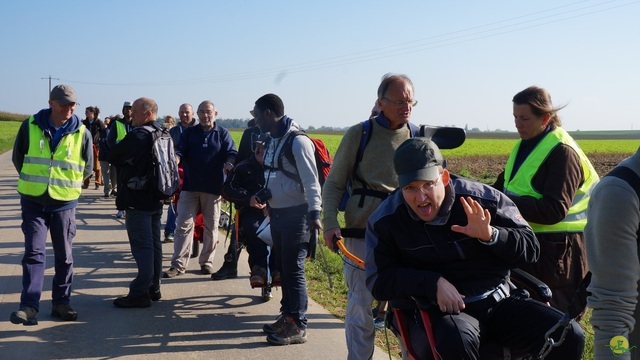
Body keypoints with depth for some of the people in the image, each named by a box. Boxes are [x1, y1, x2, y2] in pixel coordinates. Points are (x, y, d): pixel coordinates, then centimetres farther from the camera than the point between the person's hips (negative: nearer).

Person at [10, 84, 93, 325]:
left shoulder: (82, 133, -3)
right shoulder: (30, 126, -3)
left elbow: (87, 168, 9)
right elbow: (18, 158, 10)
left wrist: (66, 185, 7)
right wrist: (34, 181, 11)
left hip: (65, 202, 1)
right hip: (33, 200, -1)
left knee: (64, 255, 7)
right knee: (34, 251, -5)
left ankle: (61, 302, 18)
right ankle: (29, 306, -4)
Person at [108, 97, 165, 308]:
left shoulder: (138, 135, -18)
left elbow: (113, 156, -16)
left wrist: (126, 164, 4)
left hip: (137, 200, -9)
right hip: (156, 198, 9)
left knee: (142, 246, -6)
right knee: (154, 243, 14)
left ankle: (140, 293, -1)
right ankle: (153, 287, 23)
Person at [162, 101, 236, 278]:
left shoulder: (223, 134, 6)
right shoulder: (189, 132, 9)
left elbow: (231, 154, -3)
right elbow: (180, 151, 0)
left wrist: (229, 164, -25)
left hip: (213, 188, 0)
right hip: (190, 186, 1)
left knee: (211, 227, 8)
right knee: (184, 225, -2)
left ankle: (206, 262, 21)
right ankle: (178, 264, 2)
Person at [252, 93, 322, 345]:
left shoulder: (298, 142, -16)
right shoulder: (273, 141, 11)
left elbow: (311, 180, -18)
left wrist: (314, 213, -22)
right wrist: (265, 196, 13)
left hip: (296, 214, -9)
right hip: (277, 213, 9)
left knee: (293, 270, -4)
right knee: (281, 267, 14)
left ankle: (298, 327, 4)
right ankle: (287, 316, 27)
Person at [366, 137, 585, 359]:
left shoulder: (482, 200, -3)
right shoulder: (384, 221, -4)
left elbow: (530, 249, 3)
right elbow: (378, 281, -5)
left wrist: (490, 235, -19)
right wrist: (434, 282, -21)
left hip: (497, 301, 3)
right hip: (436, 312, -2)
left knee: (568, 336, -15)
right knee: (456, 340, -39)